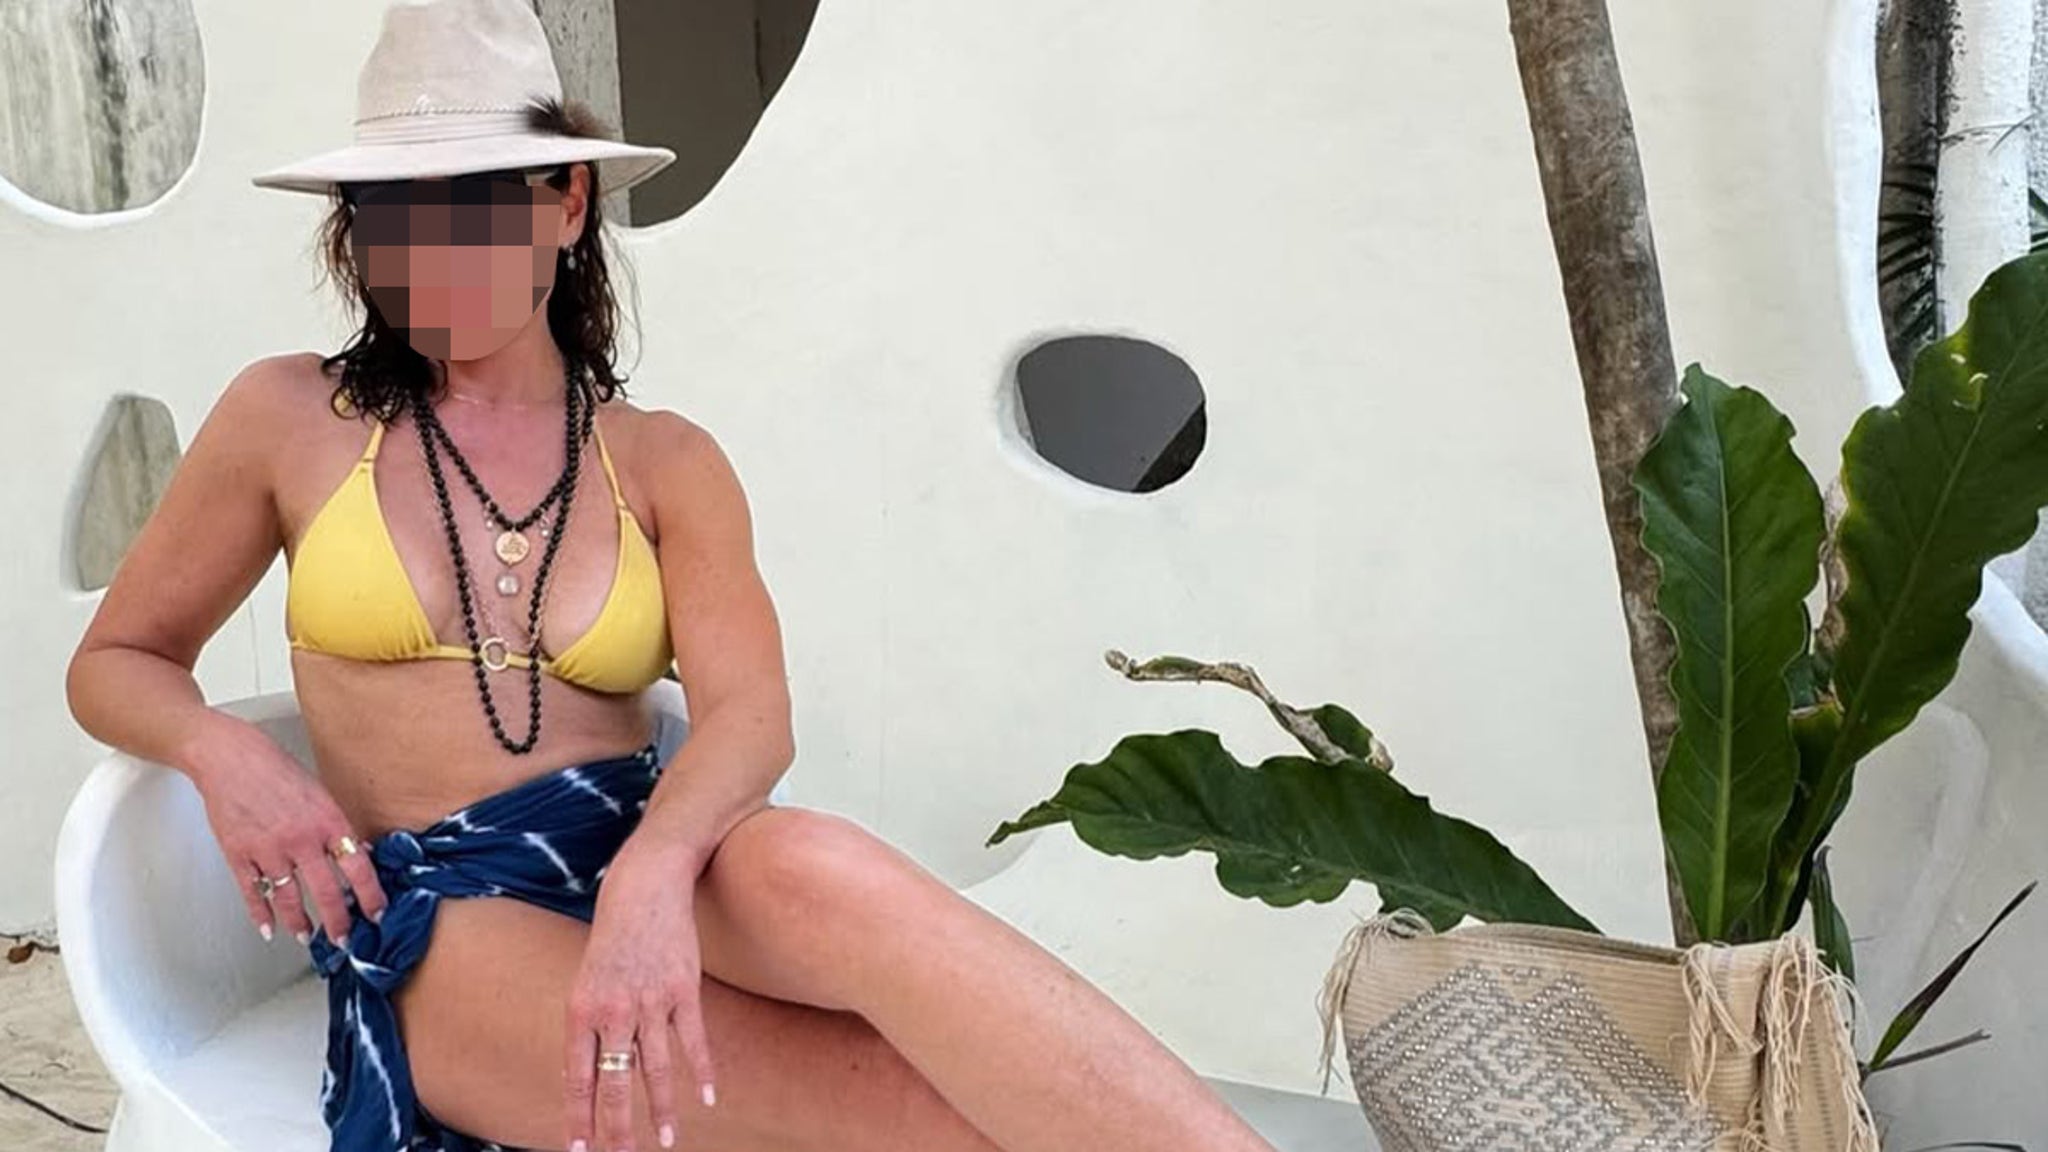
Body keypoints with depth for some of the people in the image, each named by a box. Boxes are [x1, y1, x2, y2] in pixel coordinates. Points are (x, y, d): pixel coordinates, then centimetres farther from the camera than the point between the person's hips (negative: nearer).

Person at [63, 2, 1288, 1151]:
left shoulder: (664, 461, 10)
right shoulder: (289, 418, 9)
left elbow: (751, 712, -6)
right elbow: (114, 662, 18)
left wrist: (652, 870, -29)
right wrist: (222, 749, -6)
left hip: (646, 861, 2)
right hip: (433, 921, -1)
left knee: (819, 869, -39)